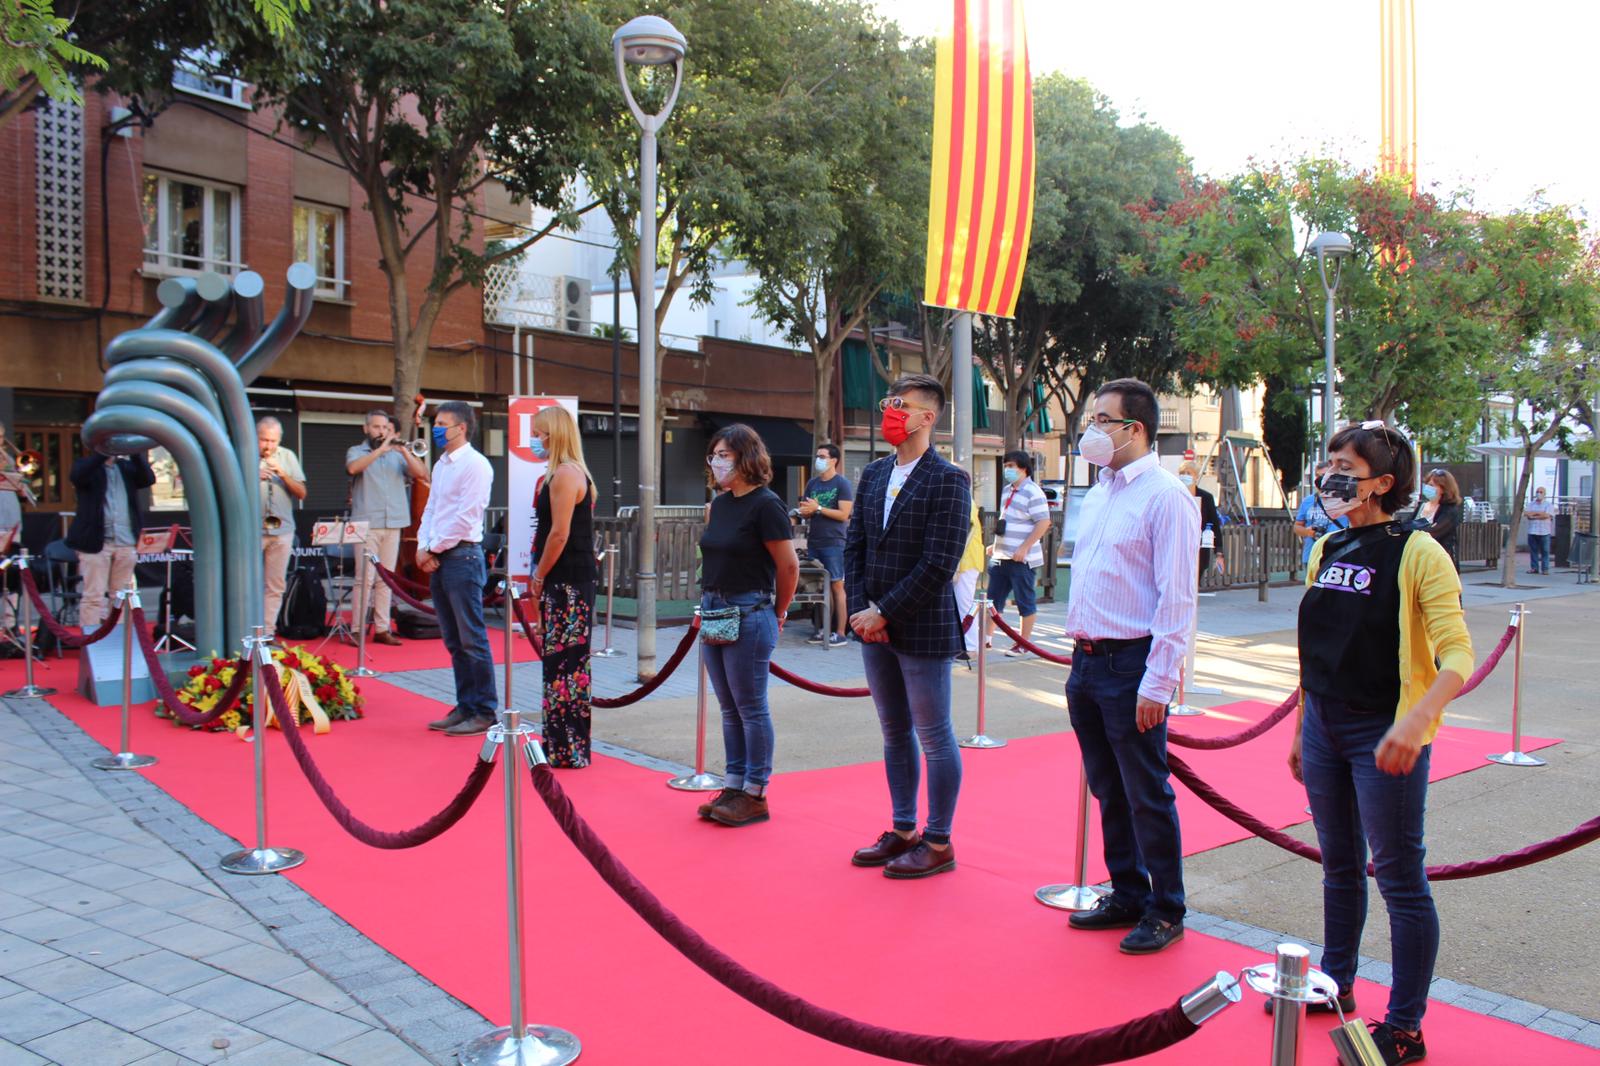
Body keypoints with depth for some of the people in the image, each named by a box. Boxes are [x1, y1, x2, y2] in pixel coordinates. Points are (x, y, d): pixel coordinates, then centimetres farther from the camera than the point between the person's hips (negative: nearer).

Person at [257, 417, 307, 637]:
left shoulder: (287, 457, 9)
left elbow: (302, 493, 4)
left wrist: (283, 475, -12)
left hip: (282, 530, 3)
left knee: (275, 586, 4)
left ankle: (268, 632, 9)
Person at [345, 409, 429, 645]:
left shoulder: (397, 455, 14)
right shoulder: (356, 451, 7)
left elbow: (422, 474, 2)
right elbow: (353, 468, -17)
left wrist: (405, 451, -10)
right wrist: (381, 449, -19)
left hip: (394, 523, 3)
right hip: (367, 523, -3)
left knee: (386, 579, 6)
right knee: (365, 579, -7)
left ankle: (382, 629, 10)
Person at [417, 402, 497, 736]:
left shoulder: (475, 465, -10)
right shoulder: (441, 464, 17)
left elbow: (465, 517, -16)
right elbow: (431, 509, 19)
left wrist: (434, 549, -10)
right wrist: (423, 547, 4)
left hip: (462, 555, -9)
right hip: (437, 559, 9)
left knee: (472, 640, -5)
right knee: (453, 641, 12)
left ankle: (484, 713, 1)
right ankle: (465, 706, 20)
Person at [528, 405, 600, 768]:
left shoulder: (565, 474, -13)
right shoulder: (562, 473, 19)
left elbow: (560, 533, -19)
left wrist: (539, 577, -10)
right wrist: (539, 575, 16)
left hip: (569, 583, -10)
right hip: (565, 581, 10)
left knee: (565, 663, -6)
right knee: (559, 660, 14)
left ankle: (568, 751, 0)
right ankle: (559, 743, 22)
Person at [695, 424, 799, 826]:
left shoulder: (765, 504, -13)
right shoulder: (720, 503, 11)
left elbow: (789, 566, -11)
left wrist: (777, 613, 0)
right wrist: (708, 606, 14)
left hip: (748, 615, -8)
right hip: (713, 612, 8)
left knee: (751, 708, 1)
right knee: (729, 708, 14)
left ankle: (755, 796, 10)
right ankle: (733, 787, 23)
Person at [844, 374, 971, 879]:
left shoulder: (948, 481, -12)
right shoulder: (873, 474, 10)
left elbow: (939, 564, -18)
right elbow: (854, 545, 10)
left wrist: (884, 614, -16)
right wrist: (860, 610, -3)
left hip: (922, 628, -7)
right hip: (874, 626, 7)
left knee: (934, 736, 4)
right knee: (894, 733, 16)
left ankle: (938, 843, 16)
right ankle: (903, 831, 29)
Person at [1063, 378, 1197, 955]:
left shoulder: (1165, 496, -12)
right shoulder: (1098, 493, 14)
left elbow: (1177, 599, -16)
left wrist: (1157, 684, -19)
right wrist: (1080, 656, 15)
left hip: (1132, 664, -8)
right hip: (1087, 661, 8)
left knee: (1146, 796, 2)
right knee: (1108, 791, 16)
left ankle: (1165, 912, 17)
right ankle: (1127, 895, 30)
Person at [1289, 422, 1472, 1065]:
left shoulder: (1418, 553, -13)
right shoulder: (1327, 549, 8)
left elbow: (1458, 655, -19)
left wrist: (1415, 722, -33)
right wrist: (1301, 729, 17)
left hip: (1383, 735, -7)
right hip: (1324, 729, 7)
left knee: (1399, 878, 2)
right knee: (1340, 866, 19)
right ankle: (1335, 985, 35)